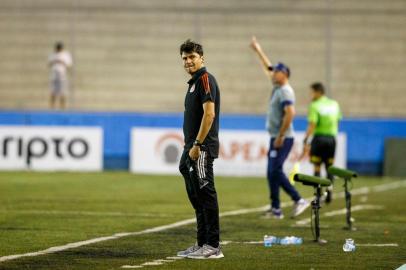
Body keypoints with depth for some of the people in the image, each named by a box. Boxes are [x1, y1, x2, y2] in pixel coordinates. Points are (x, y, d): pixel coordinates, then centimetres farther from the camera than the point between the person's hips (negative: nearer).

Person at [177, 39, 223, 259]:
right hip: (193, 148, 10)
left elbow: (209, 114, -19)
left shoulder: (205, 80, -11)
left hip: (202, 148, -10)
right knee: (197, 198, 12)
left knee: (205, 195, -9)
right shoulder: (194, 82, 20)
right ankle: (202, 244, 17)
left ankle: (213, 246, -8)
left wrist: (197, 145, -20)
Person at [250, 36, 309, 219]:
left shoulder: (285, 91, -13)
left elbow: (290, 113, -24)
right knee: (272, 173, 7)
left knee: (276, 171, -15)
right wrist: (258, 51, 35)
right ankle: (276, 209, 9)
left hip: (283, 139, -10)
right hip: (276, 138, 10)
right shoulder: (277, 87, 14)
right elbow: (268, 68, 29)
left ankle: (299, 200, -12)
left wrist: (280, 136, -24)